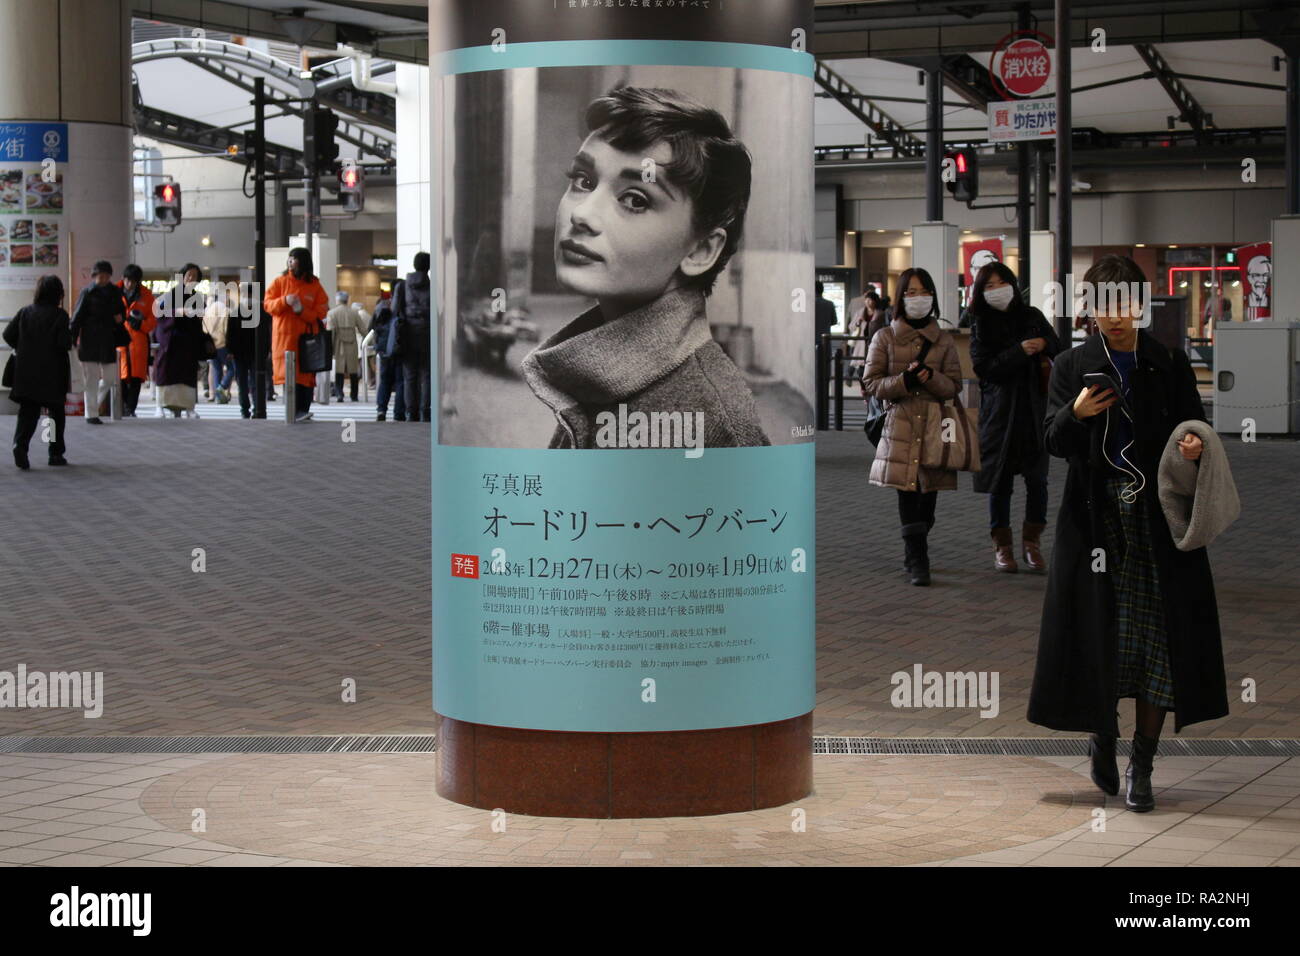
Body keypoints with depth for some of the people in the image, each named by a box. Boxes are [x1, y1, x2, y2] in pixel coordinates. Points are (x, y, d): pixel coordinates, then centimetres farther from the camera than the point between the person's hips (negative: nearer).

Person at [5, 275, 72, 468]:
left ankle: (20, 443, -20)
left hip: (26, 371, 3)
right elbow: (65, 343, -16)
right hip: (52, 373, -3)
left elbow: (8, 334, 3)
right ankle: (56, 453, 16)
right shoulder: (59, 315, -10)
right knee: (56, 412, 12)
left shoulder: (25, 312, 2)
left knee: (27, 411, 4)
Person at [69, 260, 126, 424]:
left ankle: (94, 405, 27)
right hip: (89, 341, -4)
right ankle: (91, 414, 4)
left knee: (110, 378, 4)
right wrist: (73, 339, -12)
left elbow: (122, 311, 23)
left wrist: (121, 317, -2)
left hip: (108, 342, 5)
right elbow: (77, 317, -5)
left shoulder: (115, 292, 10)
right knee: (92, 379, -2)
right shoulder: (87, 293, -3)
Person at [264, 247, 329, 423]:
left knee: (307, 374, -1)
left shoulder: (315, 285, 6)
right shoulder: (280, 281, 8)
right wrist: (284, 301, -15)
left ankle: (303, 411, 3)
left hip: (307, 338, 1)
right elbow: (267, 304, 3)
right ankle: (295, 411, -8)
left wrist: (302, 311, -15)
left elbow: (321, 311, 2)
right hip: (285, 337, 0)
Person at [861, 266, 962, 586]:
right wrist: (905, 380, -13)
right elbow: (871, 383, 3)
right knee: (908, 491, -12)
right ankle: (917, 562, -8)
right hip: (901, 424, -2)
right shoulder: (884, 338, 6)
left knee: (929, 491, 5)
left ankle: (915, 555, 26)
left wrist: (930, 377, -13)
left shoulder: (943, 340, 11)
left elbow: (954, 386, 8)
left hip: (935, 425, 2)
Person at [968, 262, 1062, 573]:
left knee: (1037, 478, -2)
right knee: (1000, 480, 3)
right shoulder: (981, 325, 3)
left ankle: (1031, 542, 11)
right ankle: (1002, 546, 13)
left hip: (1034, 408, 1)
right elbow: (984, 368, -9)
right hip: (999, 410, -1)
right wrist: (1020, 352, -16)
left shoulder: (1032, 317, 8)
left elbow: (1057, 353, 16)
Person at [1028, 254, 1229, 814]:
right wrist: (1076, 416, -21)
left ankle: (1142, 764, 4)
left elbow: (1193, 429, 9)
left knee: (1158, 637, -3)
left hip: (1157, 519, 0)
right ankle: (1103, 737, 26)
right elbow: (1054, 442, 0)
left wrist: (1195, 446, -14)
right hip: (1096, 515, 0)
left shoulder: (1169, 365, 7)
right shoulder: (1073, 366, 6)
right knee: (1098, 635, 1)